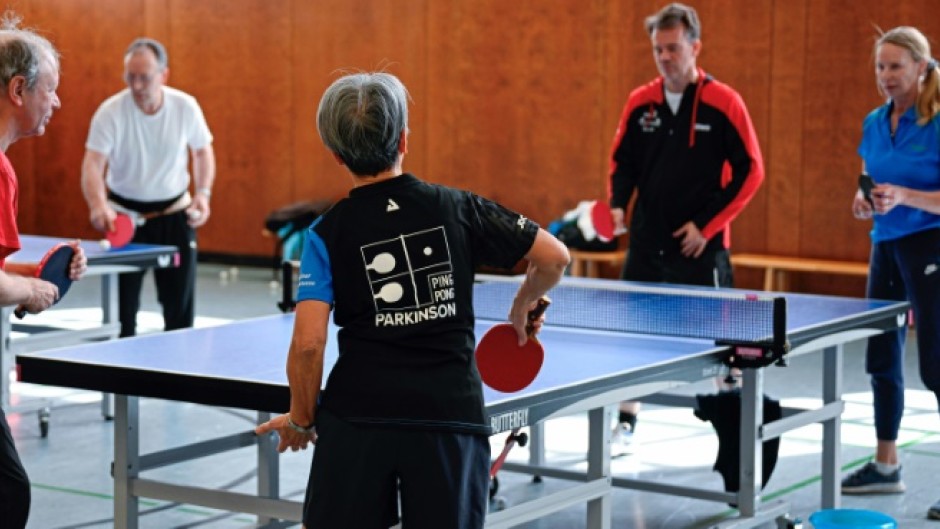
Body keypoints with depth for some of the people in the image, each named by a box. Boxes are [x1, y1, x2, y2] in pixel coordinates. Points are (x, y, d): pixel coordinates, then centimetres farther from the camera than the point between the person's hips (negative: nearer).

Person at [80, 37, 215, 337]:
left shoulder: (186, 107, -10)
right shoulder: (111, 112, -18)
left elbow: (203, 151, 6)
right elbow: (93, 163, -26)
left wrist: (203, 193, -9)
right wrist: (98, 205, -44)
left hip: (174, 212, 2)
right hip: (124, 216, -2)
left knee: (180, 302, 5)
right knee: (122, 303, 0)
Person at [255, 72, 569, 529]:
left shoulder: (327, 233, 0)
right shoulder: (458, 208, 3)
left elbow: (308, 342, -9)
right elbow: (554, 257, 7)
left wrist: (302, 419, 6)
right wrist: (523, 306, 26)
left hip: (358, 418, -1)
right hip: (452, 414, 1)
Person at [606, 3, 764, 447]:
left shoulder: (724, 102, -8)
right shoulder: (640, 103, 4)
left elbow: (750, 170, -6)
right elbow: (623, 161, 14)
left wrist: (707, 226, -11)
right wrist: (618, 205, -5)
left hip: (700, 246, -4)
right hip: (647, 241, 4)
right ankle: (626, 422, 21)